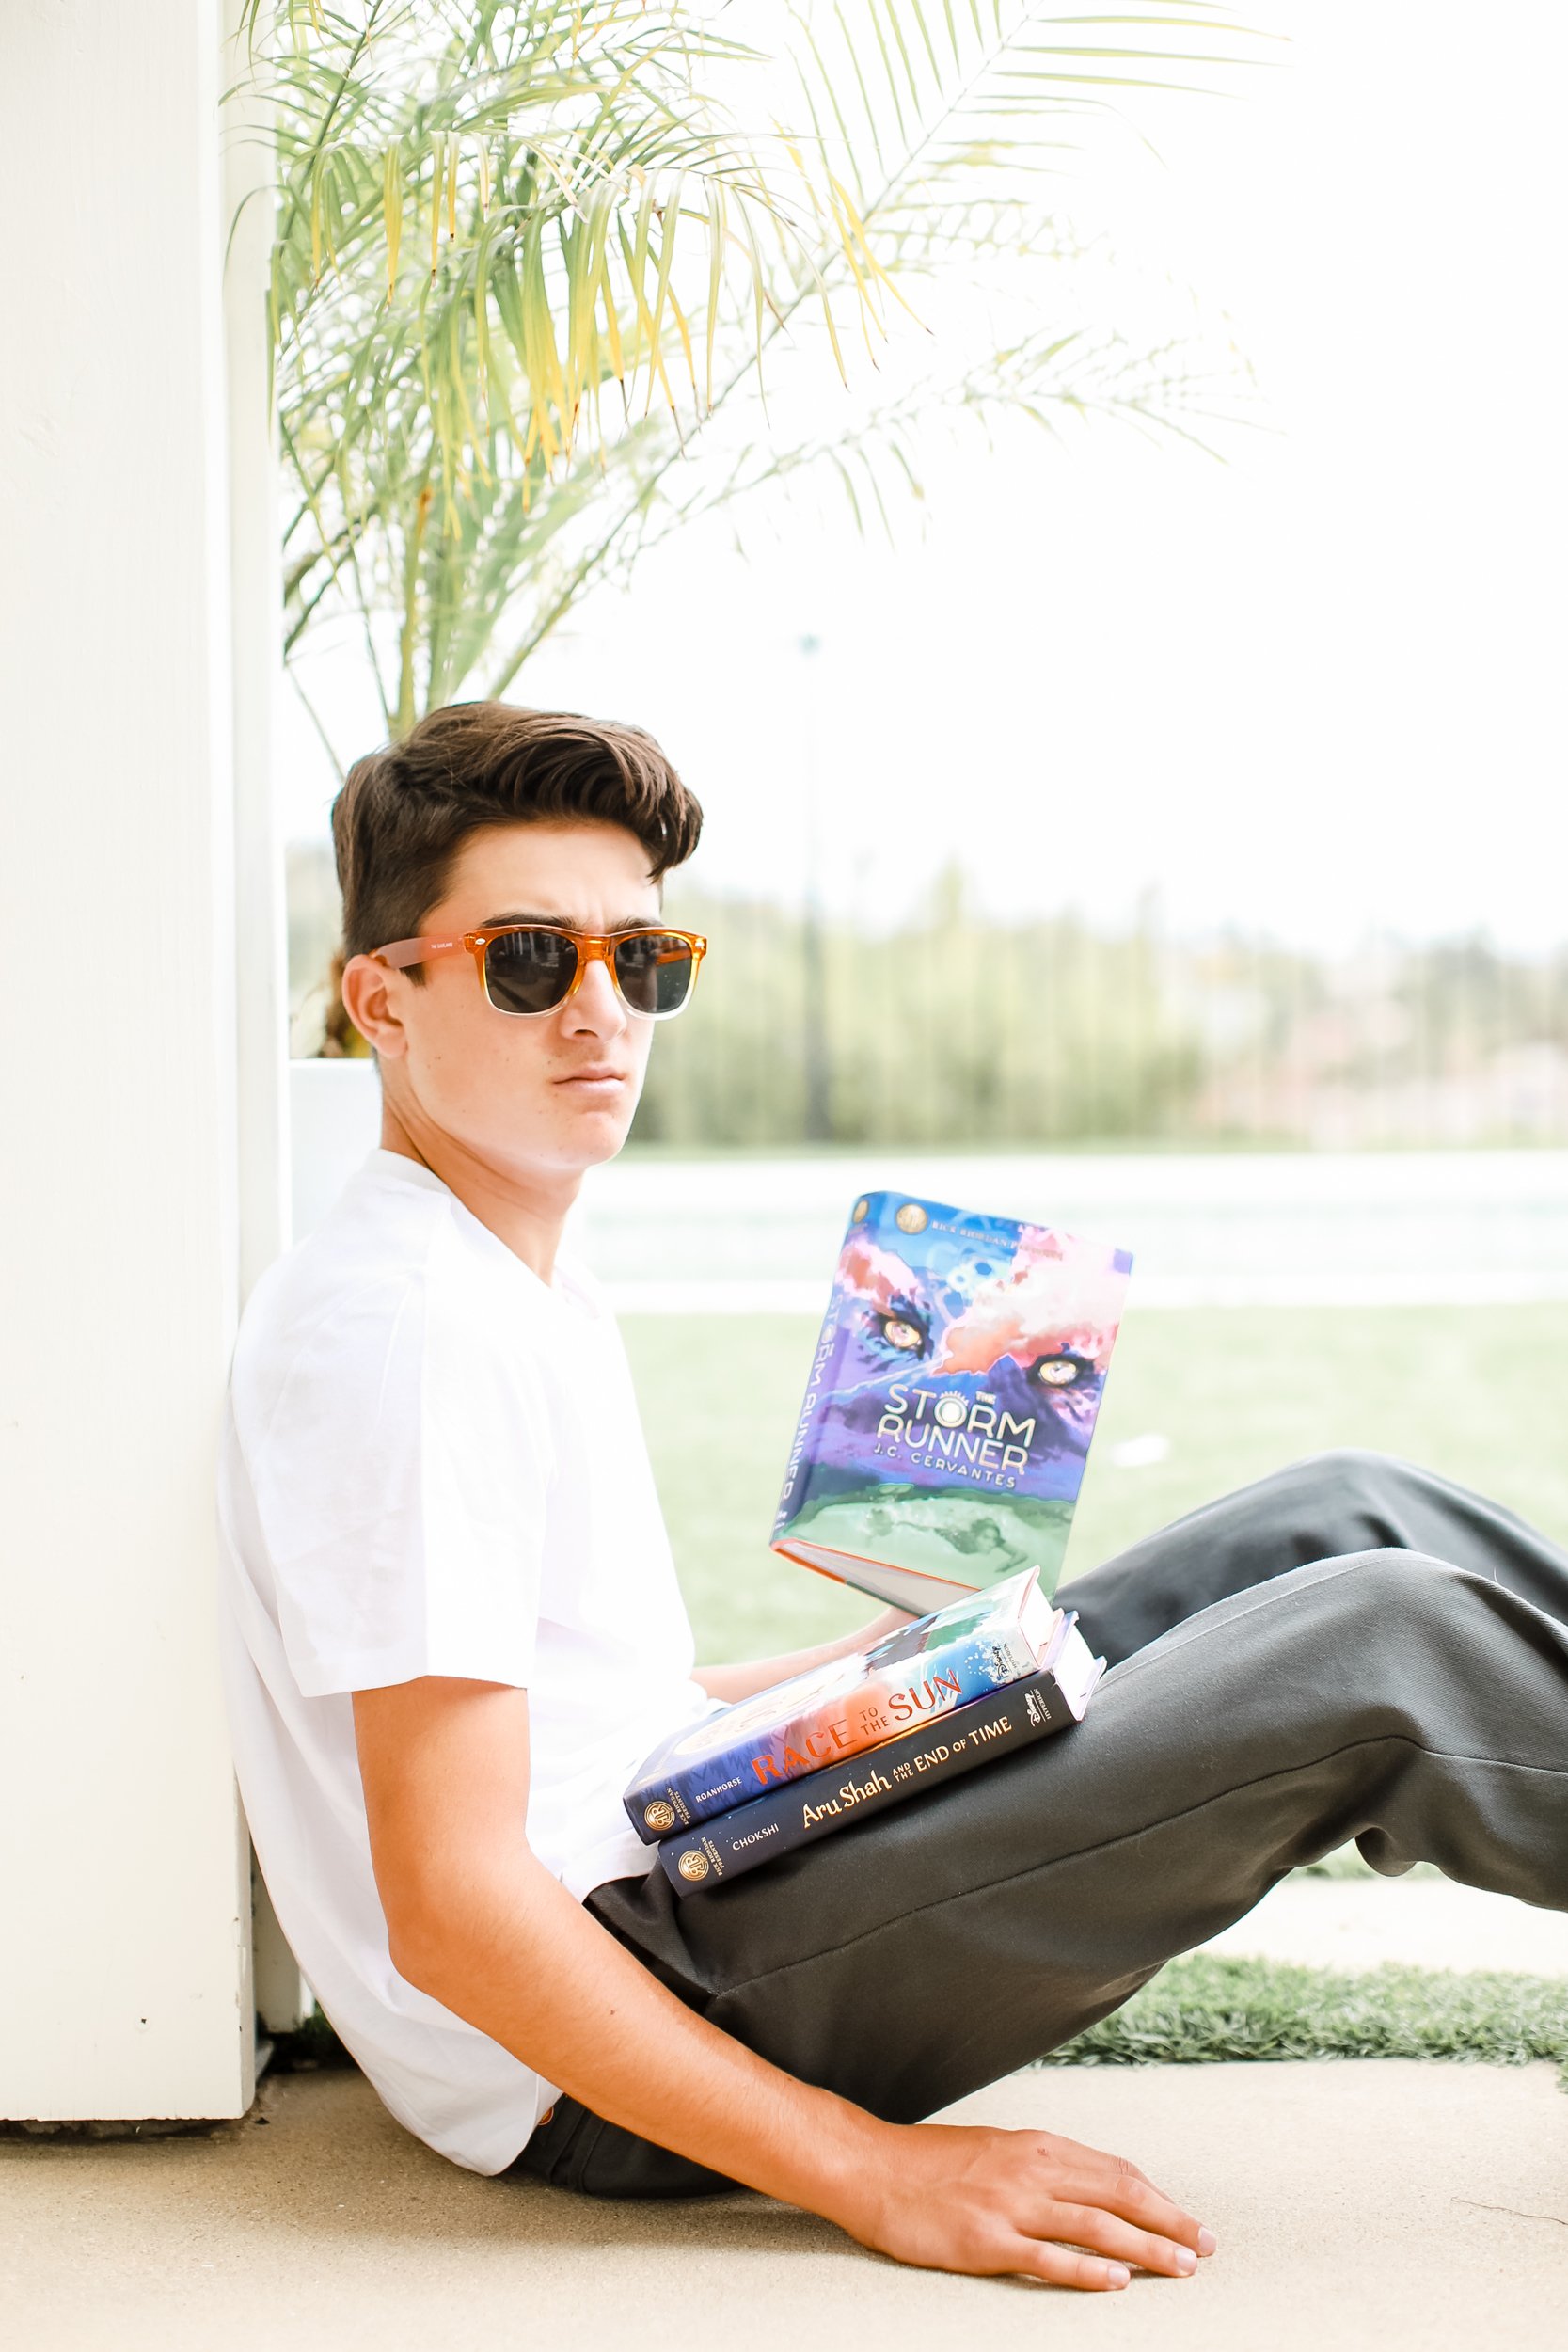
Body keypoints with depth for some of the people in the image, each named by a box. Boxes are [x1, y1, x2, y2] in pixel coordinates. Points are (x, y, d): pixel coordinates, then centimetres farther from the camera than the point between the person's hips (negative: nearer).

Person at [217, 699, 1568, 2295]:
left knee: (1348, 1522, 4)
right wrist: (873, 2173, -22)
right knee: (1380, 1644, -15)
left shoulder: (539, 1298, 14)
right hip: (592, 2082, -10)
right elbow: (453, 1909, -23)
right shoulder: (407, 1322, -19)